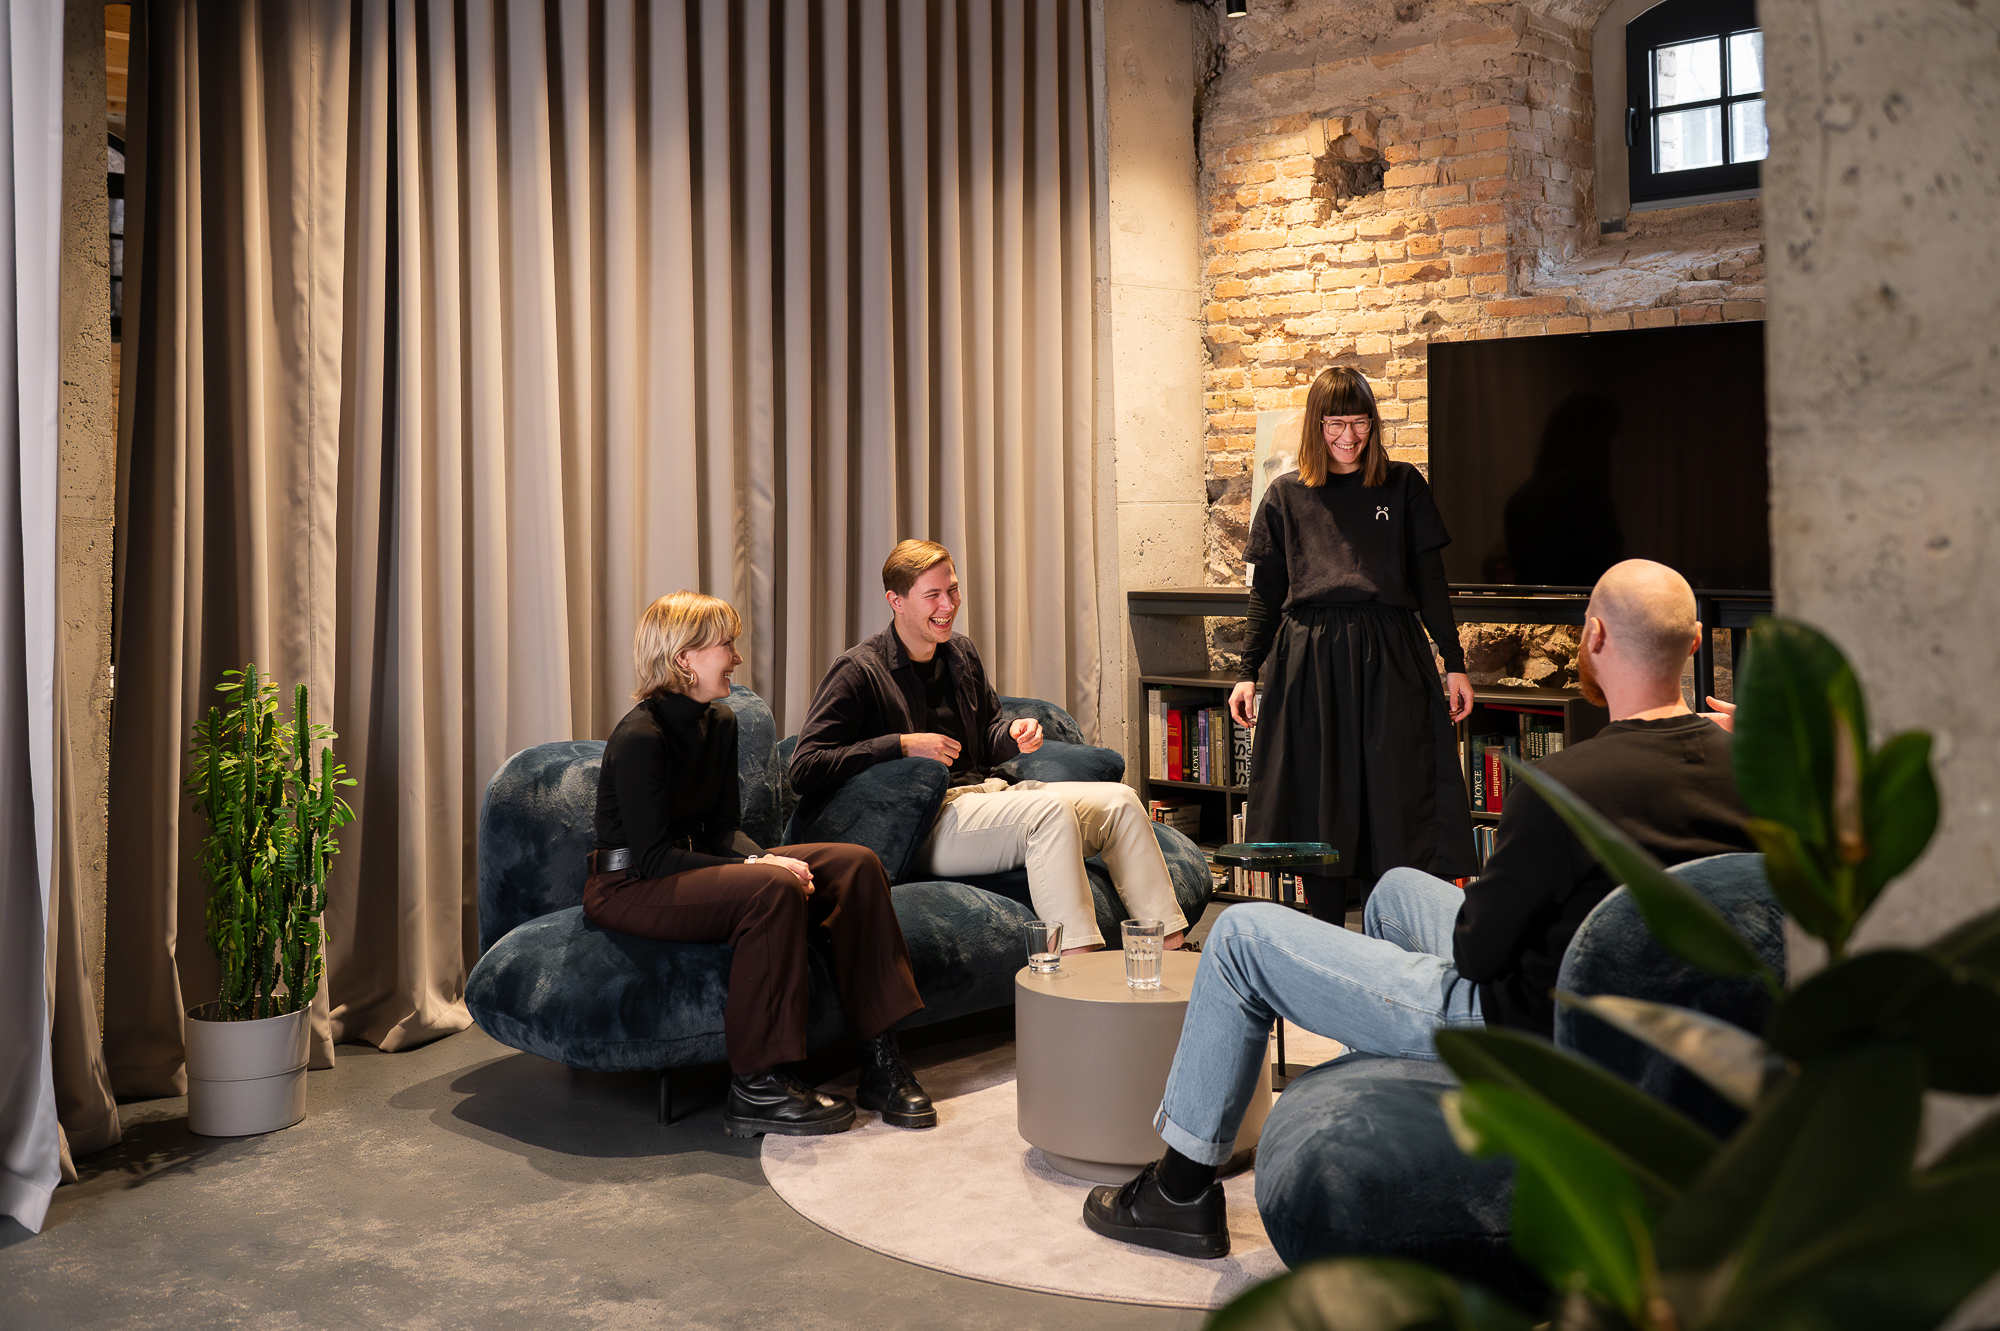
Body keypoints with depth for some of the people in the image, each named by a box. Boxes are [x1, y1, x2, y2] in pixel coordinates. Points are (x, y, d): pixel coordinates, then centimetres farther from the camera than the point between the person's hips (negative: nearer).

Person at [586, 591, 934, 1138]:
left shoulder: (720, 722, 8)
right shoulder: (639, 738, -19)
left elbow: (724, 828, 9)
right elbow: (654, 856, -22)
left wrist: (763, 857, -14)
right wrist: (761, 867, -26)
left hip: (697, 866, 9)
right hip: (629, 888, -9)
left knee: (855, 864, -7)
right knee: (771, 891, -35)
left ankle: (880, 1063, -8)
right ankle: (756, 1090, -28)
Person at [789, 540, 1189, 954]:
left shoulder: (962, 653, 16)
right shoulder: (859, 671, -8)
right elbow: (805, 770, -17)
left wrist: (1015, 733, 5)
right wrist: (901, 745, -19)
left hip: (987, 793, 9)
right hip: (923, 824, -8)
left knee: (1119, 801, -7)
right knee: (1050, 808, -32)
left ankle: (1171, 948, -8)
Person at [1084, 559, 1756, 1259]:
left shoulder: (1564, 783, -30)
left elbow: (1475, 951, -18)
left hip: (1515, 1038, -8)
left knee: (1241, 934, 2)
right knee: (1398, 888, 29)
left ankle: (1182, 1189, 15)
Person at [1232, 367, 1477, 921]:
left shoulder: (1403, 486, 9)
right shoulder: (1286, 496, 10)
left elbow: (1430, 581, 9)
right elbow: (1266, 592, 12)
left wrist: (1455, 663, 4)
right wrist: (1248, 672, 6)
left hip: (1389, 661, 0)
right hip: (1309, 661, 1)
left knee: (1394, 807, -1)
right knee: (1317, 809, 4)